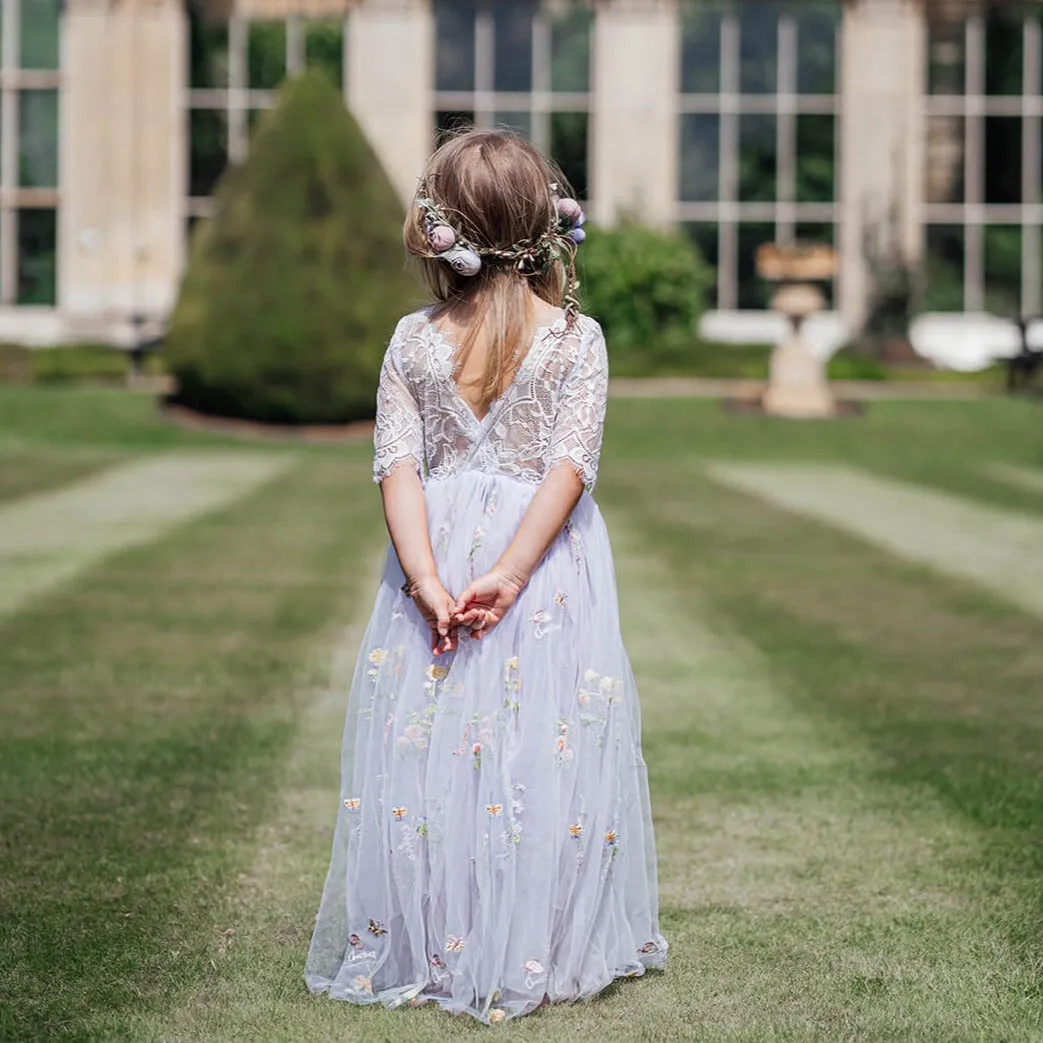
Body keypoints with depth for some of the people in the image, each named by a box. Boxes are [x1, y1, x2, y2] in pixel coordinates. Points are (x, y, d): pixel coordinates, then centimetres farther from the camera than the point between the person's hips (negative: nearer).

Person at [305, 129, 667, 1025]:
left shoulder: (413, 341, 0)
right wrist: (510, 573, -17)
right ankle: (534, 952, 7)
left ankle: (424, 948, 13)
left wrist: (427, 578, -14)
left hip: (438, 554, 2)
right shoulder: (577, 338, -4)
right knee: (544, 748, 3)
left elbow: (399, 465, -8)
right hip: (547, 564, -1)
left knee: (427, 747, 7)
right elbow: (571, 465, -13)